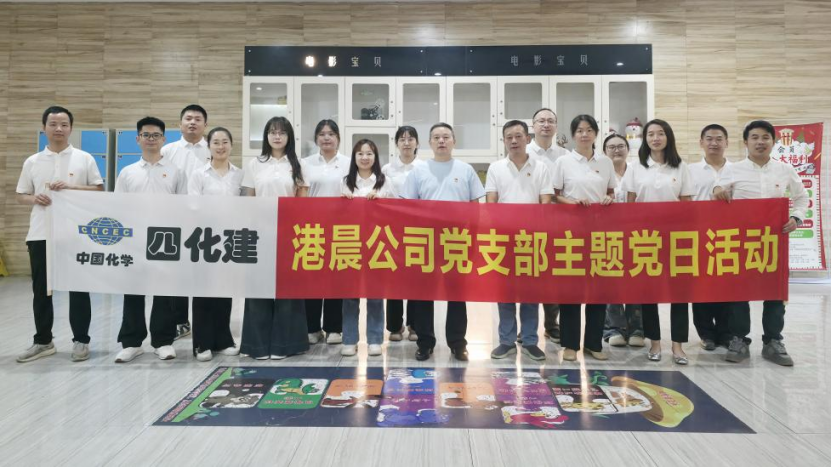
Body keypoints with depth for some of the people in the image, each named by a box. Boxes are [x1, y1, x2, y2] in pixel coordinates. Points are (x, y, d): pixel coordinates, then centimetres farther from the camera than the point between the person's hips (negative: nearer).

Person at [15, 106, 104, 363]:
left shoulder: (84, 159, 3)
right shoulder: (32, 162, 10)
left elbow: (99, 190, 1)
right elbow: (21, 196, 14)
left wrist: (70, 187, -13)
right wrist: (35, 199, -8)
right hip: (40, 234, 3)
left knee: (78, 288, 2)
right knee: (41, 289, 9)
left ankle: (81, 341, 12)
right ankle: (43, 341, 21)